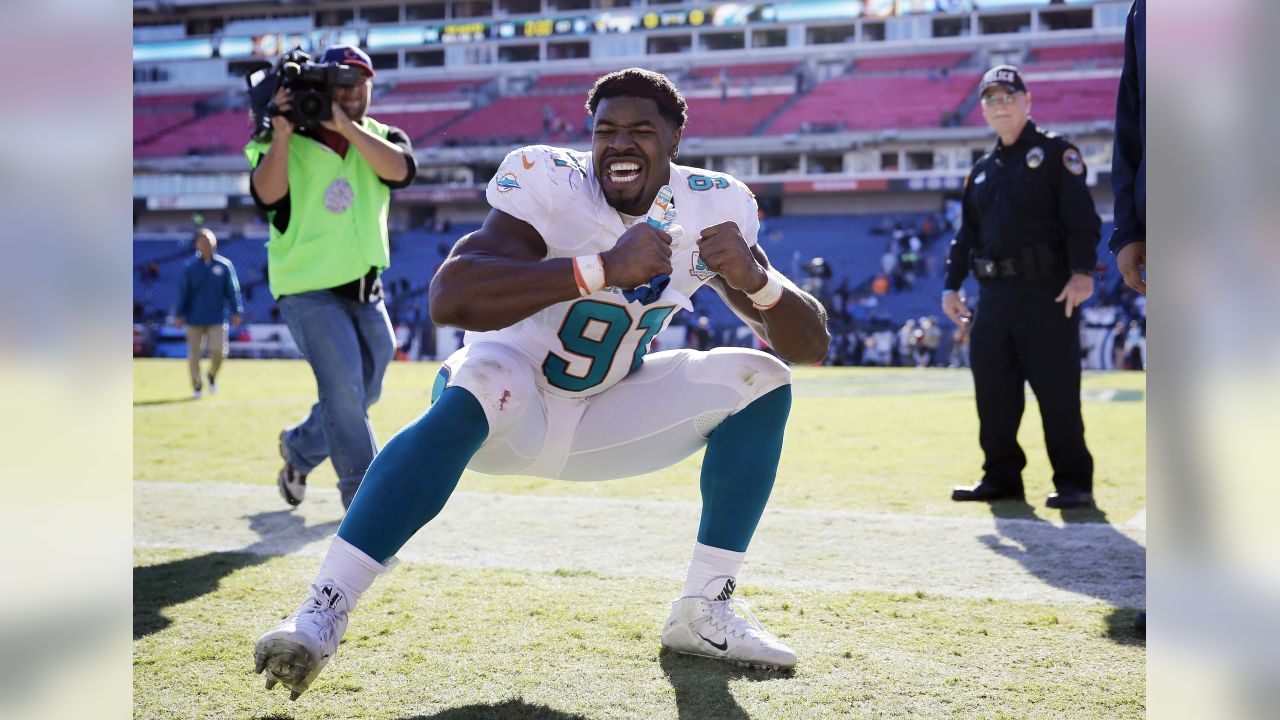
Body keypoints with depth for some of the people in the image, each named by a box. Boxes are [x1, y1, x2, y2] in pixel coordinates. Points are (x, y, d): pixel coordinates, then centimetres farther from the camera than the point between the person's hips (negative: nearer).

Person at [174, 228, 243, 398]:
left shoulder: (224, 265, -1)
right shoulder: (189, 267, -1)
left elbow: (232, 290, 4)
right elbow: (182, 293, 2)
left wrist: (236, 312, 1)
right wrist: (179, 315, -1)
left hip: (217, 319, 0)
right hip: (194, 319, 0)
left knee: (218, 351, -8)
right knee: (194, 353, 4)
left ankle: (212, 375, 22)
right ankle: (197, 386, 19)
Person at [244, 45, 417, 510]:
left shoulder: (381, 138, 4)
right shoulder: (293, 144, -5)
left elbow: (400, 170, -20)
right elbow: (267, 195, -23)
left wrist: (344, 124, -25)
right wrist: (281, 133, -31)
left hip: (365, 290, 5)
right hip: (309, 291, -5)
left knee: (362, 393, 16)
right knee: (343, 385, -18)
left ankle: (298, 449, 42)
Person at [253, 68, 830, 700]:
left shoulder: (714, 207, -10)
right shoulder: (550, 183, -23)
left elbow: (810, 346, -9)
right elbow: (448, 298, -40)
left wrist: (754, 280, -32)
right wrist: (603, 267, -46)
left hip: (605, 418, 5)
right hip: (515, 402, -5)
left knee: (761, 384, -10)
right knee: (473, 393, -37)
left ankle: (704, 613, -5)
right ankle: (321, 612, -35)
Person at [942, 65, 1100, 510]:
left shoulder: (1055, 153, 1)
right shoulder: (982, 170, 19)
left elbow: (1082, 218, -8)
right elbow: (967, 233, 22)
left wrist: (1082, 272, -19)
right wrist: (952, 284, 14)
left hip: (1047, 290, -6)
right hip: (994, 294, 6)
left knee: (1057, 390, -5)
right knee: (993, 389, 7)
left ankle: (1074, 483, 2)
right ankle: (1001, 477, 18)